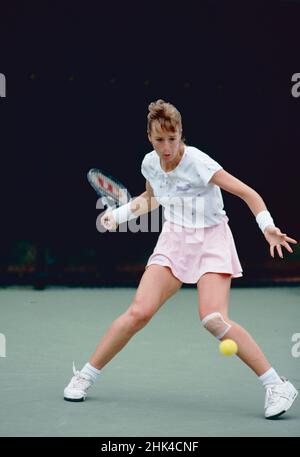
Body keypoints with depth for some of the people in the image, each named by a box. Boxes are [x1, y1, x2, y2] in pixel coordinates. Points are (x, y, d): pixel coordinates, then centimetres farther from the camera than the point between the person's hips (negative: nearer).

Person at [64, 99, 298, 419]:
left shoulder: (198, 162, -20)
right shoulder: (150, 164, -3)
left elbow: (248, 193, -18)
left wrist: (267, 226, -32)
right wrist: (120, 213, 8)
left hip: (211, 240, -4)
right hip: (173, 241, 4)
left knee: (213, 319, -23)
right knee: (139, 311, -10)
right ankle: (86, 374, 6)